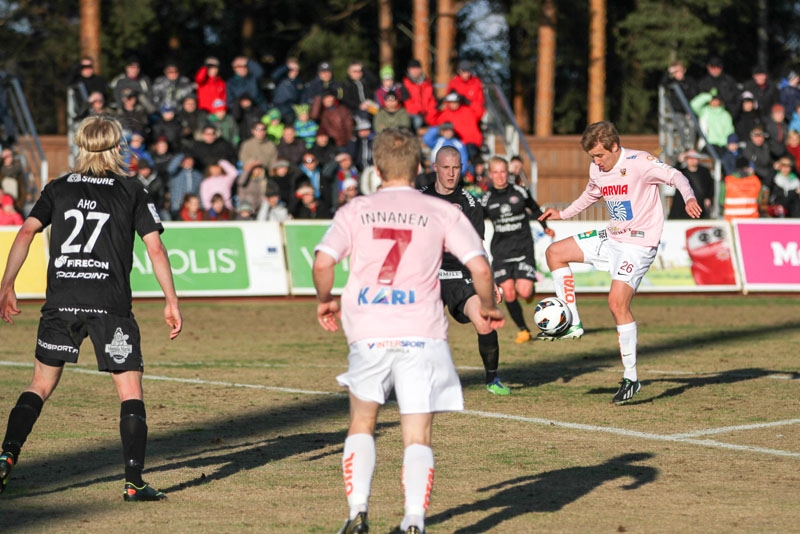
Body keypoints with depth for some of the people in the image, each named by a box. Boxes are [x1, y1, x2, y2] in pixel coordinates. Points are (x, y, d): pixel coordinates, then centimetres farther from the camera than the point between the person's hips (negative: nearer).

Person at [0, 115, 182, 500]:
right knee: (130, 390, 3)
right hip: (110, 304, -2)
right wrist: (171, 301, 5)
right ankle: (134, 481, -6)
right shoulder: (131, 191, 6)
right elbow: (155, 248, 0)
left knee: (41, 385, 15)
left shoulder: (58, 189, 12)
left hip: (61, 302, 2)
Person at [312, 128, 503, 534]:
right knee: (417, 439, 3)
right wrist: (487, 308, 17)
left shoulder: (356, 211, 8)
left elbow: (323, 262, -4)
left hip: (368, 333, 1)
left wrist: (325, 301, 15)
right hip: (422, 334, -1)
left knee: (362, 424, 20)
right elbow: (480, 268, -1)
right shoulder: (442, 212, 6)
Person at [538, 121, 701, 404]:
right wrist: (563, 214, 26)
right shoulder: (596, 170, 5)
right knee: (555, 252, 6)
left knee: (617, 302, -21)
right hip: (612, 238, 8)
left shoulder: (639, 162, -18)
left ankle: (631, 378, -14)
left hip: (639, 244, -8)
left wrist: (689, 198, -44)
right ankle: (572, 324, 11)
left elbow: (675, 176, -26)